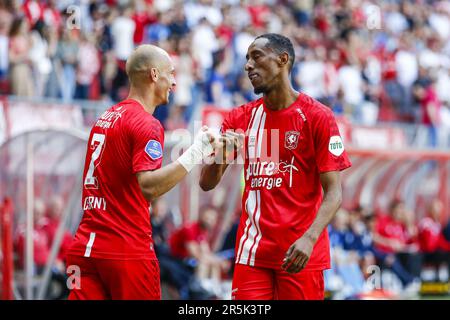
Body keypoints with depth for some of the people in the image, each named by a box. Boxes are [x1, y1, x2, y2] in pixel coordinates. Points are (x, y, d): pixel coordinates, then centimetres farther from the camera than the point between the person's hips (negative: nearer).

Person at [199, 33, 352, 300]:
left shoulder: (317, 117, -4)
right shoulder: (240, 118, 9)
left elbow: (334, 193, -8)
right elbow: (207, 183, 8)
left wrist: (309, 238, -23)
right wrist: (220, 155, -13)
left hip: (300, 253, -4)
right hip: (253, 251, 4)